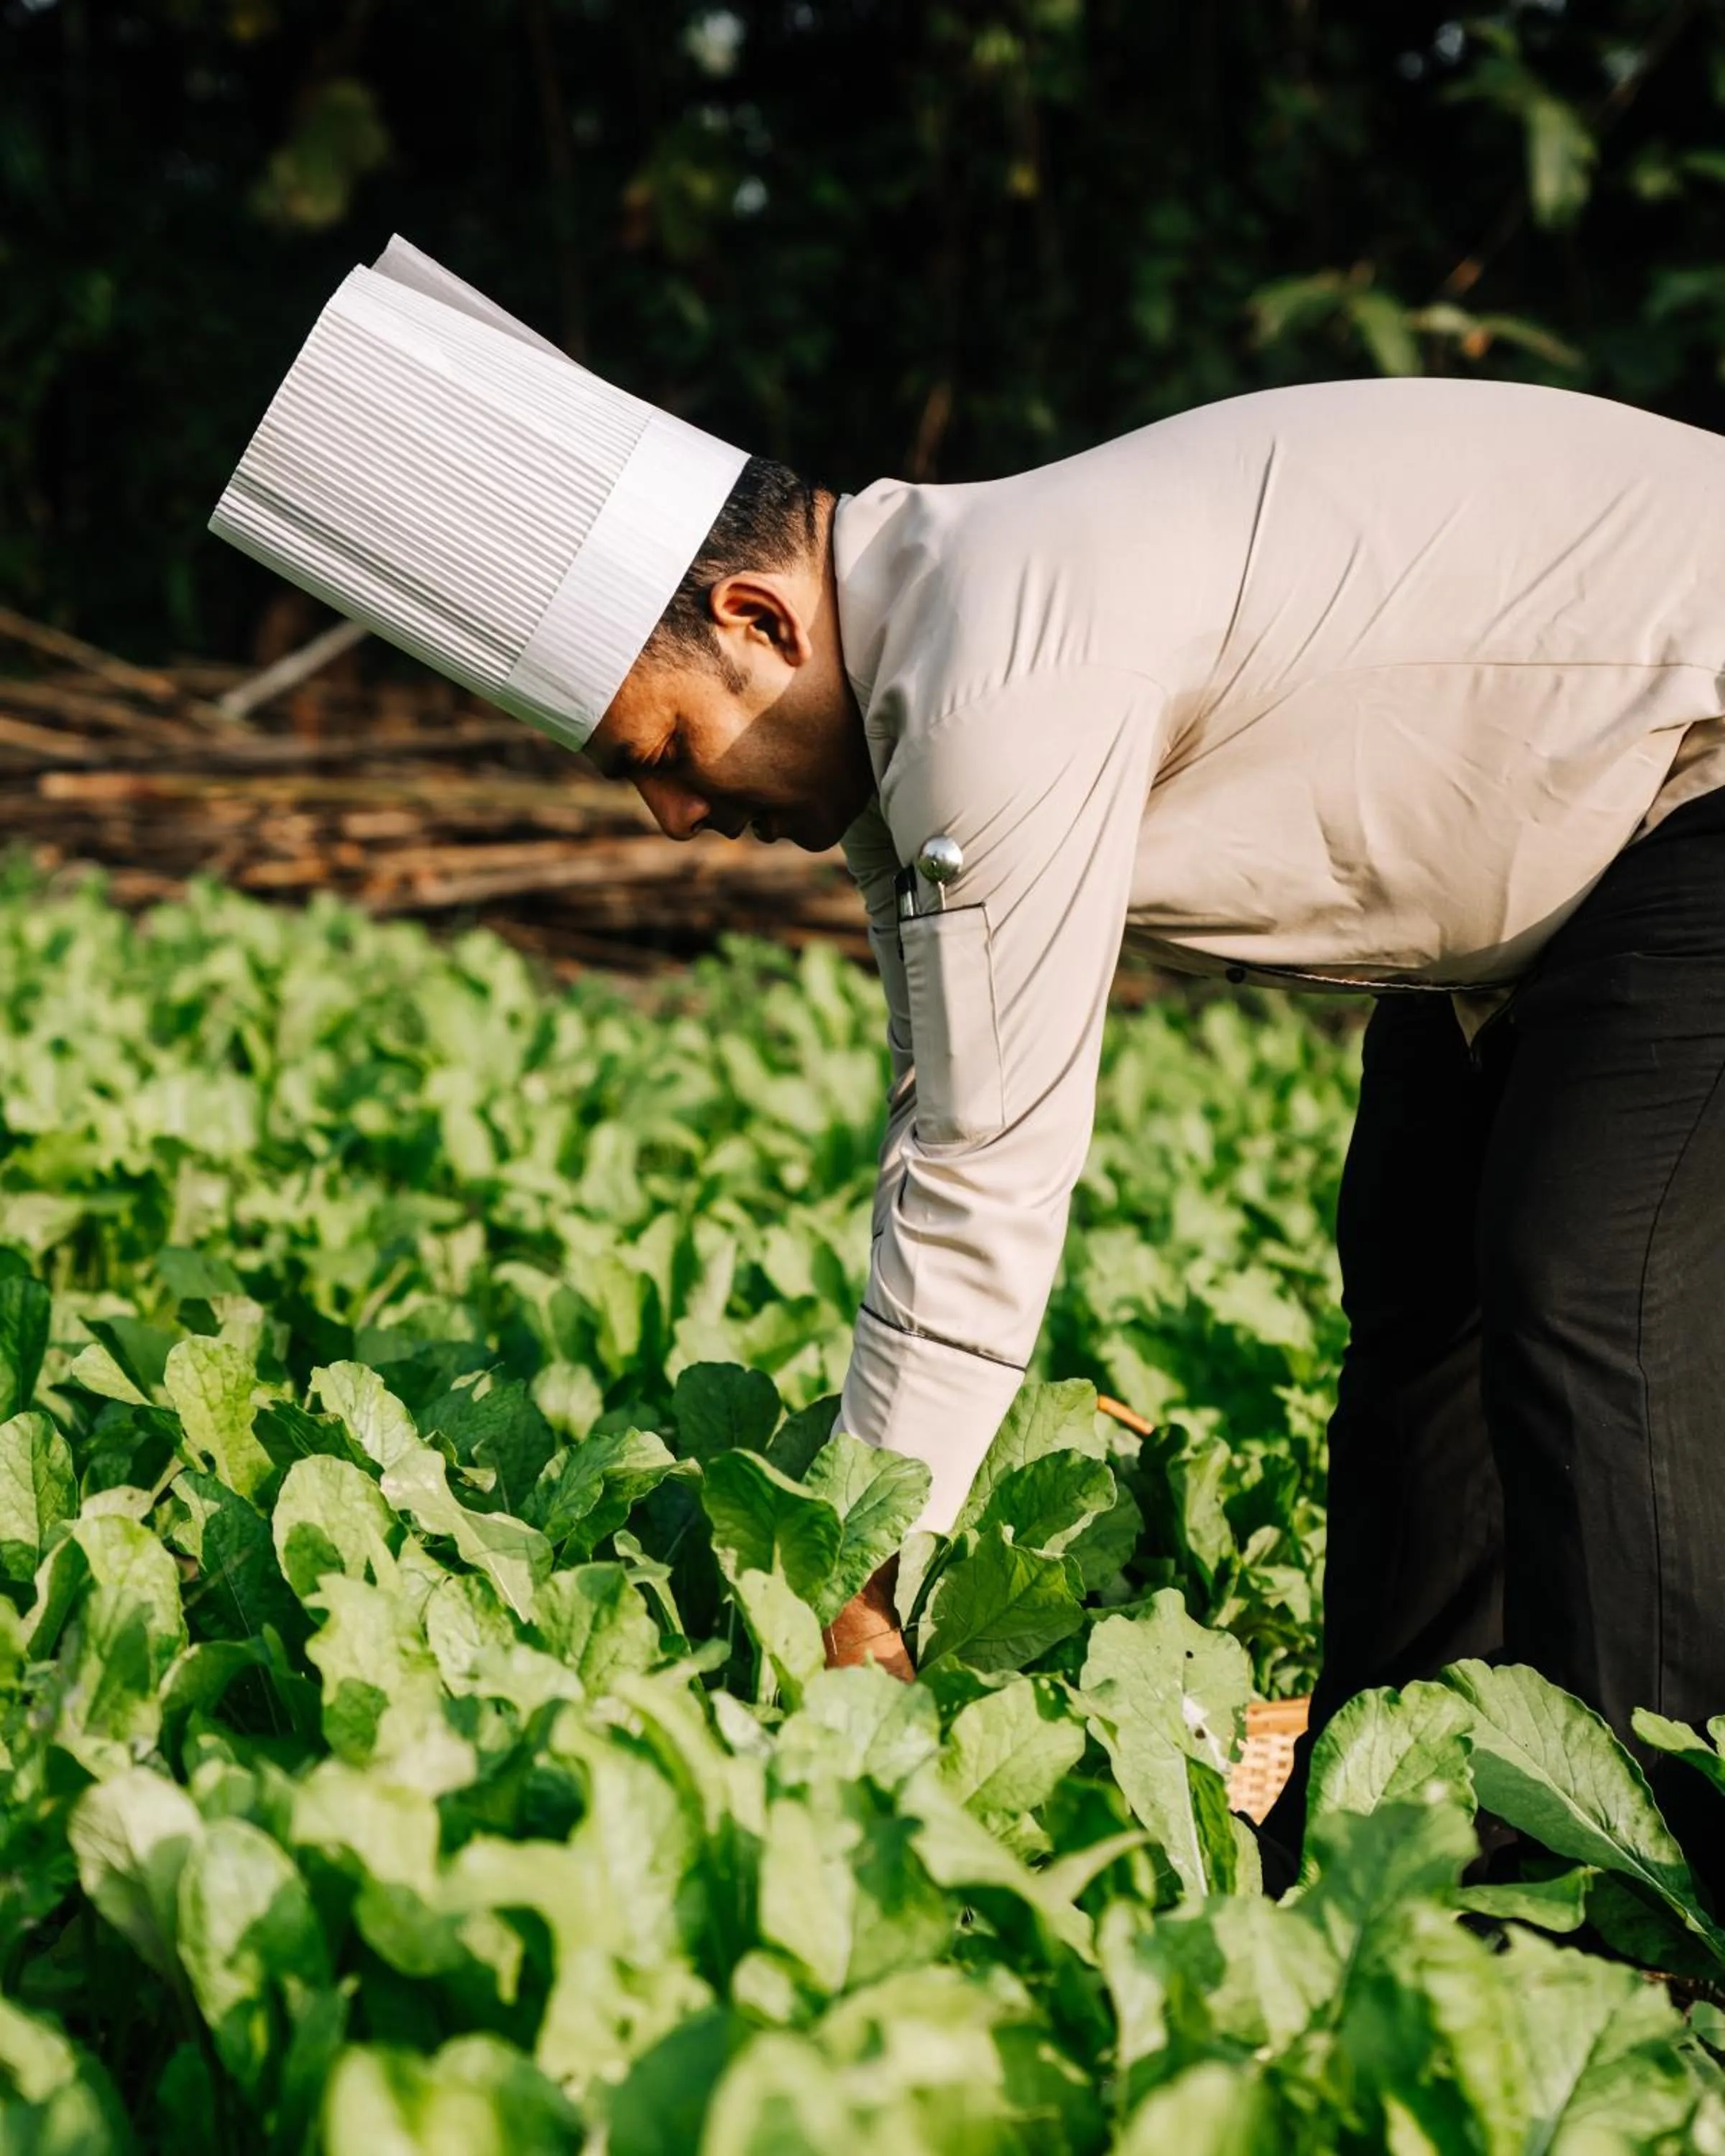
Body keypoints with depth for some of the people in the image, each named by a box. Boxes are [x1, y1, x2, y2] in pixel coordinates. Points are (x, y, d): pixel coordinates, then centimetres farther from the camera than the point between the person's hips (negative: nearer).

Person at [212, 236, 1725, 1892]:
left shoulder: (1003, 684, -33)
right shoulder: (915, 667, -2)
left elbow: (993, 1186, -30)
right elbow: (944, 1134, 1)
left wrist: (855, 1585, -20)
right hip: (1552, 849, 10)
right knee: (1418, 1291, 11)